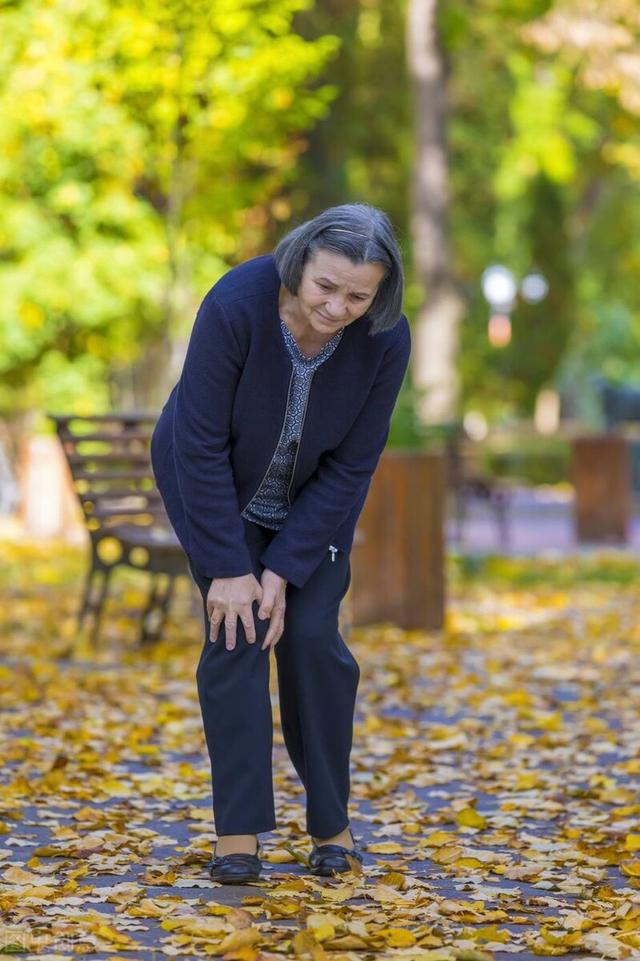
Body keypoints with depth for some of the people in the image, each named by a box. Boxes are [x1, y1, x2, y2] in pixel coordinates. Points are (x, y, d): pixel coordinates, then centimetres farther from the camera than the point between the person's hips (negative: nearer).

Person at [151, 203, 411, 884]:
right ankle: (238, 830, -5)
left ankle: (332, 823, 7)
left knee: (312, 636, -7)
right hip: (216, 483, -2)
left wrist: (284, 570, -19)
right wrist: (228, 567, -23)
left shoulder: (385, 342, -26)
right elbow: (202, 444, -26)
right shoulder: (237, 305, -34)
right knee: (237, 632, -12)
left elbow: (349, 468, -16)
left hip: (312, 497, 2)